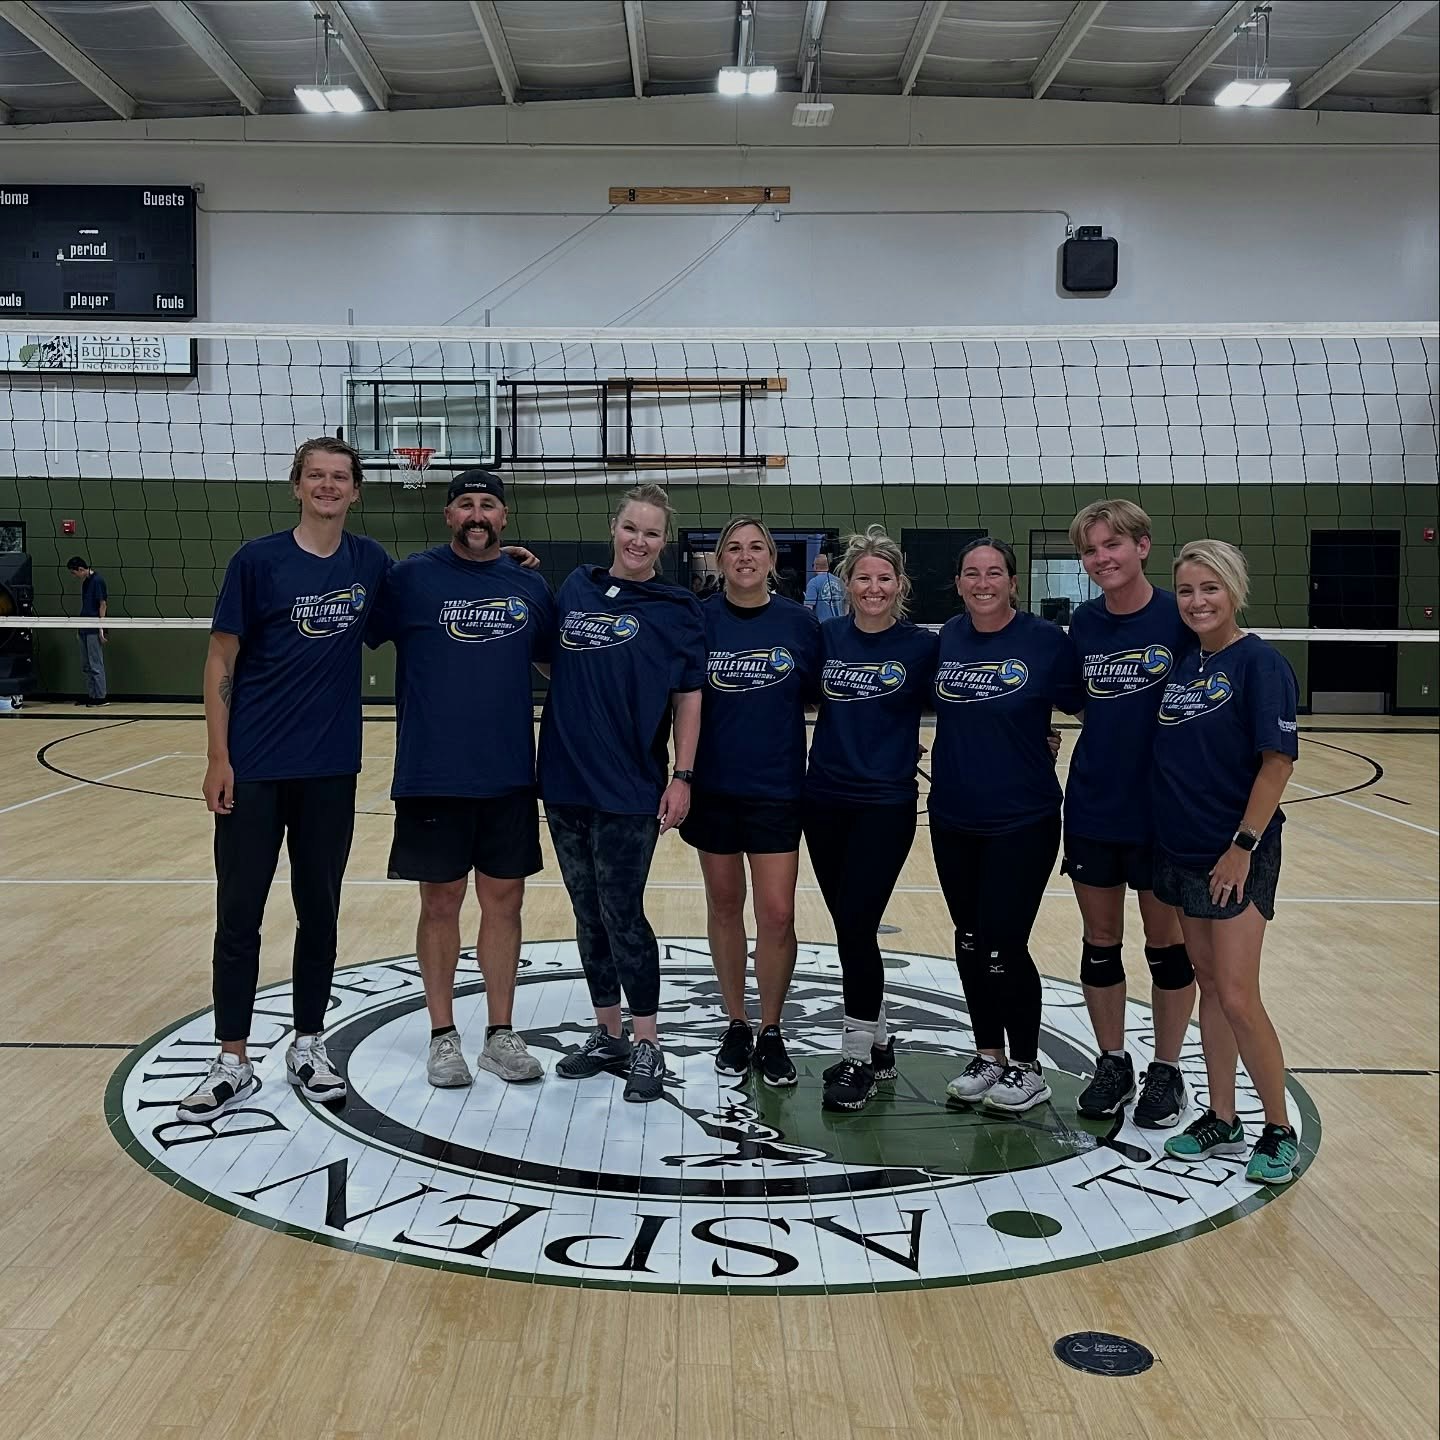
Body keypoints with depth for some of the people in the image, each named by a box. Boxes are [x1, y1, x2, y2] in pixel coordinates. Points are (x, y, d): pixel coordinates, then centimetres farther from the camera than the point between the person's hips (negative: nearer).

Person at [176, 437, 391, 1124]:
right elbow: (220, 661, -3)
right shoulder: (258, 560, -5)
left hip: (332, 770, 3)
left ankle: (307, 1045, 25)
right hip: (254, 769, -2)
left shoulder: (370, 562, 3)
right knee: (238, 913, 2)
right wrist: (217, 758, -9)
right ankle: (233, 1063, 13)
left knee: (319, 912, 11)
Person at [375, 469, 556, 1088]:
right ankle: (443, 1036, 20)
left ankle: (501, 1034, 22)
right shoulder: (412, 577, -2)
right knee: (440, 903, 7)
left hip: (510, 776, 3)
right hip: (433, 775, -3)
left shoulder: (531, 587, 7)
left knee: (504, 900, 9)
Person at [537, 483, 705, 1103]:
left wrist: (683, 777, -10)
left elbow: (689, 698, -4)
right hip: (566, 779, 5)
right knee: (589, 916, 12)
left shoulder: (676, 608, -4)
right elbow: (548, 657, 20)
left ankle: (646, 1046, 11)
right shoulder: (576, 587, 7)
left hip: (630, 788, -5)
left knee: (622, 915, -3)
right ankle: (607, 1034, 26)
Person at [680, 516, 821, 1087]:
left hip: (777, 788, -1)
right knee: (724, 906, 11)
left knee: (777, 914, -4)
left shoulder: (800, 622, -2)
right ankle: (736, 1023, 27)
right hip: (714, 787, 1)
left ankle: (771, 1031, 15)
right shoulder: (699, 620, -2)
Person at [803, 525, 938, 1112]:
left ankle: (859, 1058, 6)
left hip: (885, 804, -4)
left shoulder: (922, 646, -5)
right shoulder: (826, 636, 3)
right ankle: (878, 1042, 27)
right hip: (823, 799, 4)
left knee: (856, 925, -8)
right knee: (848, 926, 10)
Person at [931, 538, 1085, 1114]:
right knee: (969, 942, 13)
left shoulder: (1046, 640, -10)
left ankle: (1026, 1068, 16)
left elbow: (1087, 706, -3)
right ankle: (988, 1056, 30)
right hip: (952, 819, 5)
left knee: (1003, 946, -3)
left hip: (1022, 822, -5)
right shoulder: (947, 639, 3)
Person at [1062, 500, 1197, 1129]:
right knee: (1100, 940, 11)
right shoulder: (1082, 623, 2)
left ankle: (1166, 1070, 24)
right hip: (1091, 809, 4)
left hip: (1161, 810, -4)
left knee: (1166, 941, 9)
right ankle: (1112, 1064, 26)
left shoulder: (1179, 617, -11)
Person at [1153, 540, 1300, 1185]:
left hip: (1236, 854, -7)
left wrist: (1243, 846, -16)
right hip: (1183, 850, 7)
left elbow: (1278, 762, -15)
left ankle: (1279, 1130, 11)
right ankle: (1221, 1120, 24)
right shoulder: (1182, 664, 8)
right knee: (1208, 985, 13)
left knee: (1237, 998, -6)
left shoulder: (1260, 663, -12)